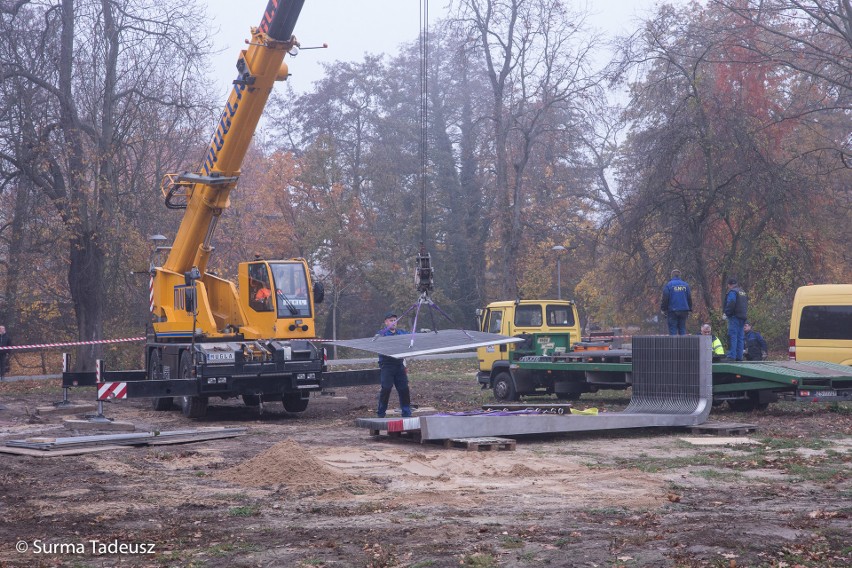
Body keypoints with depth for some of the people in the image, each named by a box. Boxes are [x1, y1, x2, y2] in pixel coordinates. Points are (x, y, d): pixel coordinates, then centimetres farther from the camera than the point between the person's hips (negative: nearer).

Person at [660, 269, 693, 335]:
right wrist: (689, 310, 18)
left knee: (672, 330, -2)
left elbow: (665, 298, -7)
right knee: (682, 329, 9)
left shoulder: (668, 285, -4)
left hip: (672, 311, -3)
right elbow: (689, 298, 11)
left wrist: (663, 309, 1)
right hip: (683, 310, 4)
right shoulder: (685, 285, 8)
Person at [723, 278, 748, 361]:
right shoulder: (743, 292, 20)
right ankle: (739, 356, 10)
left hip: (734, 317, -8)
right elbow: (746, 305, 21)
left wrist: (727, 314, -9)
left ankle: (731, 356, -16)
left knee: (732, 336, -10)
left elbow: (730, 304, -19)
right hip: (743, 318, 8)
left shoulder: (732, 292, -8)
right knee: (740, 337, 10)